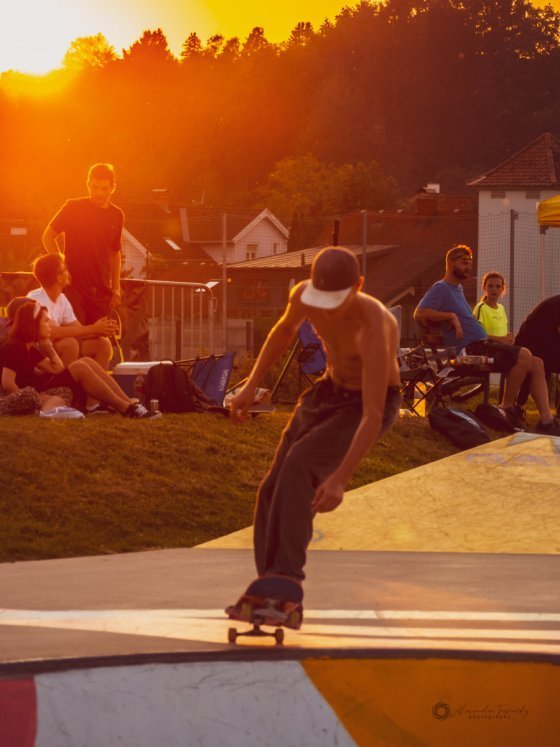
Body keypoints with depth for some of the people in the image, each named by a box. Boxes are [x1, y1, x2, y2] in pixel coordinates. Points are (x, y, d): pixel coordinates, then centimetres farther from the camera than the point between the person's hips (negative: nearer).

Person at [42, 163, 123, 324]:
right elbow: (48, 237, 3)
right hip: (73, 285, -4)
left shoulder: (117, 216, 8)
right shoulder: (73, 208, -3)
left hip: (101, 291, 4)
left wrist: (116, 288, 13)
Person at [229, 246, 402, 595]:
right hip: (330, 392, 7)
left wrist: (340, 479, -46)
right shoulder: (304, 294, -19)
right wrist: (251, 385, 2)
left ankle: (284, 576, -29)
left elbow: (373, 417, -39)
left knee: (300, 466, -29)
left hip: (372, 406, -7)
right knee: (275, 490, -2)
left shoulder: (374, 330, -39)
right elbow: (285, 330, 7)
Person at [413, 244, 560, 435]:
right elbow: (419, 313, -16)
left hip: (482, 345, 10)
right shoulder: (441, 289, -2)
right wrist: (451, 316, -19)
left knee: (536, 364, -4)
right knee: (524, 355, -27)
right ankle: (507, 406, -13)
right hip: (471, 350, -10)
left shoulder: (457, 289, 25)